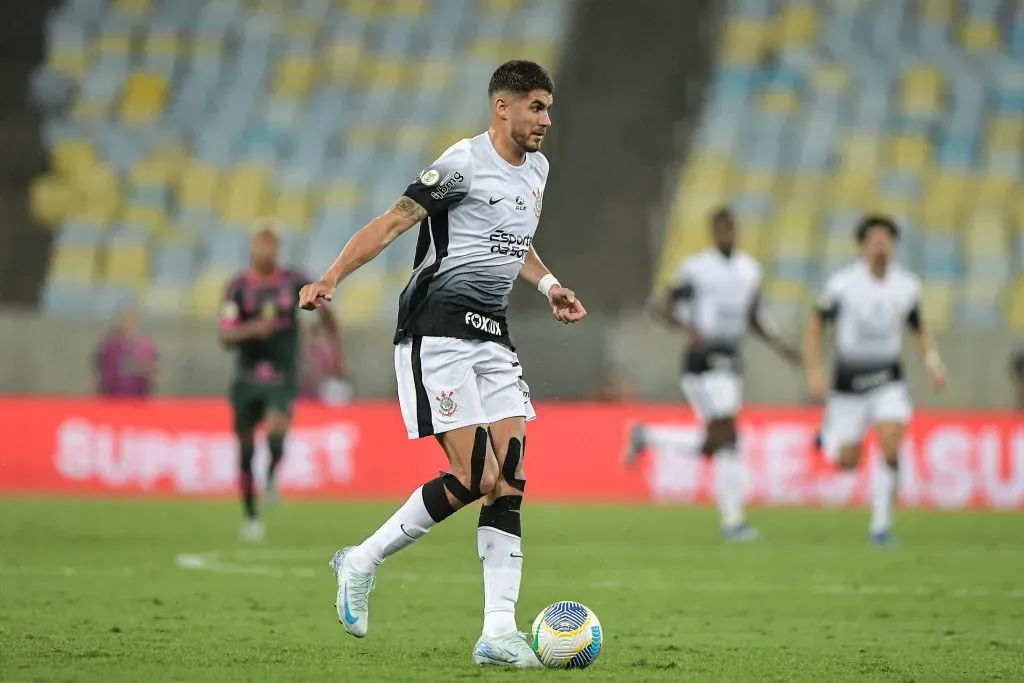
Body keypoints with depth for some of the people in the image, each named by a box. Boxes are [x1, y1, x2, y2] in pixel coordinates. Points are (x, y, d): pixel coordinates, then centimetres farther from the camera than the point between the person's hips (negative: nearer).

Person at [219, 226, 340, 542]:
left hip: (282, 379, -1)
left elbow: (323, 309, 13)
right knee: (246, 450, 7)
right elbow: (226, 337, -12)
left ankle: (273, 473, 0)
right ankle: (251, 516, 23)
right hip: (247, 378, 1)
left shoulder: (293, 283, -4)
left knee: (277, 430, -30)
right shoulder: (238, 287, -6)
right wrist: (252, 329, -31)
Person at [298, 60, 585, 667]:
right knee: (475, 477, -15)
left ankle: (499, 632, -5)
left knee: (510, 481, -3)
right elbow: (392, 223, -14)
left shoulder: (536, 168, 15)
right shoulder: (465, 162, -10)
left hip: (493, 335, 8)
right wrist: (332, 279, -23)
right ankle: (363, 562, 3)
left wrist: (547, 284, 19)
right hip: (438, 328, -8)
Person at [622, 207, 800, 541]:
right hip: (703, 361, -7)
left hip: (731, 362, 7)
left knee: (711, 446, 8)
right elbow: (663, 305, -8)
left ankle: (645, 436, 28)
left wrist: (779, 345, 8)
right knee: (727, 438, -13)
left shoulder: (749, 269, 12)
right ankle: (732, 520, -7)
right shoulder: (696, 268, -7)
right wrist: (688, 328, -26)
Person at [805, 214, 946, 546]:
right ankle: (829, 430, 41)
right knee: (847, 463, 4)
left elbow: (919, 329, 12)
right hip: (849, 382, -1)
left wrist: (933, 362, -6)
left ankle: (881, 523, -9)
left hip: (888, 381, 1)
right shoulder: (842, 283, -11)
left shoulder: (907, 285, -3)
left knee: (891, 447, -21)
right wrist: (814, 372, -10)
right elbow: (815, 325, 0)